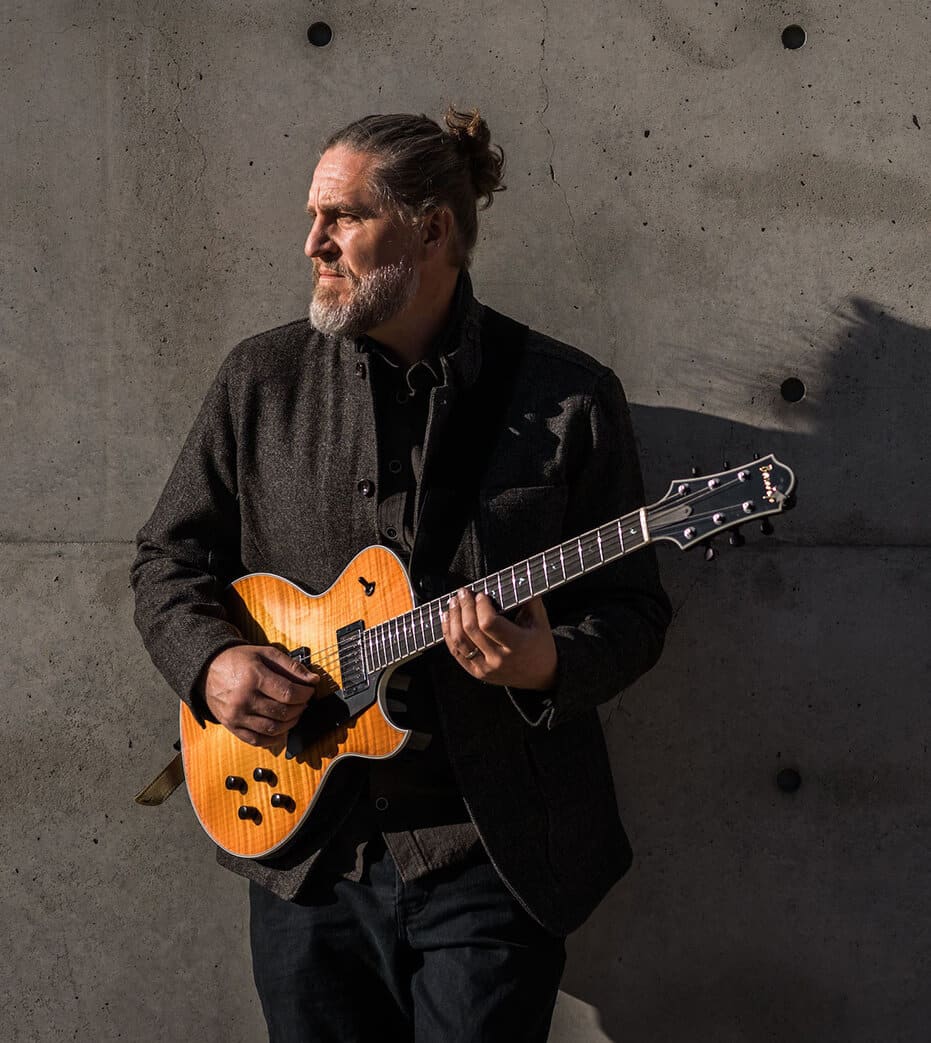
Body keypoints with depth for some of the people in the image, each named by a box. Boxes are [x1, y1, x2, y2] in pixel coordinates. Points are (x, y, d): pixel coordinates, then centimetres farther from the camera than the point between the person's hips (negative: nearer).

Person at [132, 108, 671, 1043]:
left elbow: (633, 609, -1)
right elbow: (168, 557, 11)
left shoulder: (567, 397, -3)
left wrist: (549, 663, -21)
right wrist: (208, 659, -8)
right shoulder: (262, 378, 4)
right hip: (302, 849, 3)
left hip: (492, 859, -2)